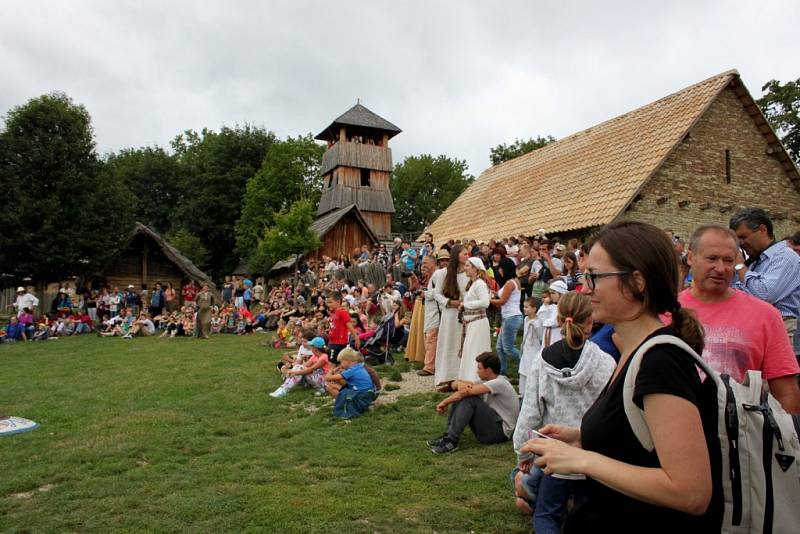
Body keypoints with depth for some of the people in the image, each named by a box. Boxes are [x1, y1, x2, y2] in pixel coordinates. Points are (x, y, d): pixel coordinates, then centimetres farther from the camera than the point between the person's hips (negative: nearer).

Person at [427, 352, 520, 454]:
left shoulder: (499, 383, -18)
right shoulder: (486, 381, 10)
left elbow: (466, 391, -27)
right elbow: (458, 384, 7)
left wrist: (445, 402, -17)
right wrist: (460, 385, -18)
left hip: (500, 431, -9)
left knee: (469, 399, -25)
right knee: (460, 397, 1)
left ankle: (452, 441, -22)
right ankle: (449, 435, -3)